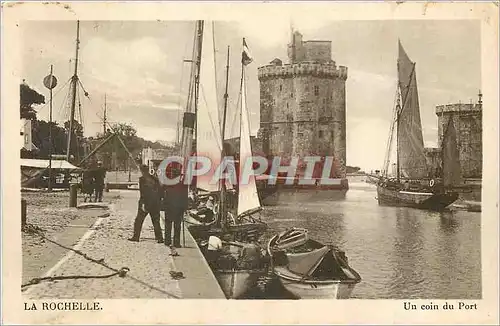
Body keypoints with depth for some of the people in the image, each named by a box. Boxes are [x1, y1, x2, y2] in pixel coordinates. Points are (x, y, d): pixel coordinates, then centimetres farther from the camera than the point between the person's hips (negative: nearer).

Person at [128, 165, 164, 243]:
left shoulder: (142, 179, -8)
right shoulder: (155, 179, 7)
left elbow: (142, 192, -16)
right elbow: (160, 192, 8)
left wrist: (143, 203, -17)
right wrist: (159, 202, 14)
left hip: (145, 203, -4)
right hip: (155, 204, 5)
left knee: (139, 220, 9)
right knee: (156, 222, 10)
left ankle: (136, 237, 12)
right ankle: (159, 238, 6)